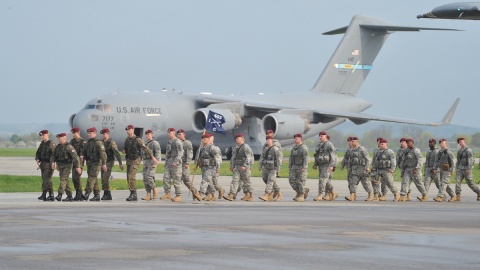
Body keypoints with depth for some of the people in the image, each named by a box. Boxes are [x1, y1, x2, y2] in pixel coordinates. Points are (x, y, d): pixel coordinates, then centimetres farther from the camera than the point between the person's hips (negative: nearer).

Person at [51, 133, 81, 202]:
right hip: (61, 166, 8)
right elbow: (53, 155, 11)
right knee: (65, 181, 10)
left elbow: (75, 156, -17)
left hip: (67, 166, -8)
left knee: (63, 179, -19)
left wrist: (77, 166, -20)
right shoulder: (58, 147, 9)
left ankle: (59, 195, -28)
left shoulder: (68, 146, -14)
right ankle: (70, 197, 17)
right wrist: (53, 162, -10)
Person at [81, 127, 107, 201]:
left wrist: (104, 164, -25)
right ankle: (97, 195, 14)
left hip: (96, 163, -8)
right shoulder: (88, 142, 14)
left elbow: (103, 153, -18)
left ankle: (87, 194, -23)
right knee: (94, 179, 10)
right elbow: (84, 151, 19)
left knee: (91, 177, -16)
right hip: (89, 163, 8)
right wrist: (82, 156, -6)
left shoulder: (98, 142, -11)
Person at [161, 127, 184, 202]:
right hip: (168, 163, 9)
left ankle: (178, 196, -5)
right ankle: (167, 194, 11)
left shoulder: (177, 142, -9)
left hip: (175, 163, -9)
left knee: (176, 180, -7)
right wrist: (166, 162, 19)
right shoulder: (169, 142, 18)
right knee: (166, 178, 4)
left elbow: (180, 153, -16)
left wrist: (175, 162, -23)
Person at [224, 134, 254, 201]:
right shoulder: (236, 147, 14)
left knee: (246, 182, 0)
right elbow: (233, 157, 22)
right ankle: (231, 195, -12)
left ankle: (251, 196, 13)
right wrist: (232, 166, 18)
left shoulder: (246, 147, -10)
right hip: (237, 167, 7)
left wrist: (245, 166, -24)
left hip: (245, 168, -7)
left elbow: (249, 157, -18)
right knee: (235, 180, -4)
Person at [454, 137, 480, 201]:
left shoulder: (468, 150, -12)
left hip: (467, 169, -7)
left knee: (470, 183, 0)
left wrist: (468, 169, -27)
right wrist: (457, 169, 19)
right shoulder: (460, 150, 14)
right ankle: (458, 197, -17)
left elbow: (471, 160, -21)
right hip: (460, 169, 7)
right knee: (457, 181, -11)